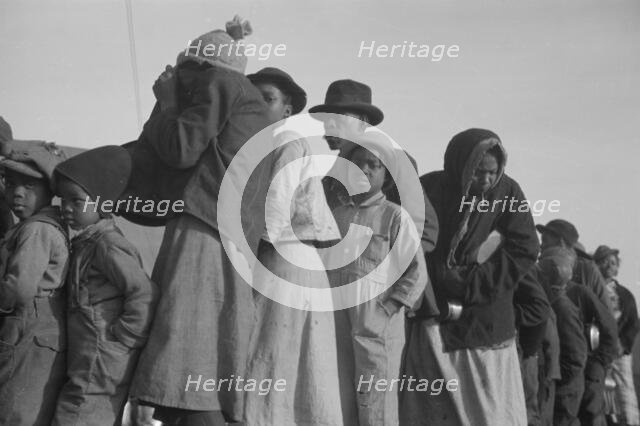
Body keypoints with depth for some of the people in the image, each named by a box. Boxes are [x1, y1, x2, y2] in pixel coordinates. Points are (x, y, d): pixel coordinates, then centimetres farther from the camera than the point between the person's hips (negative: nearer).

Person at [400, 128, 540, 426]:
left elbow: (524, 251, -5)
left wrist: (473, 285, -12)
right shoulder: (426, 190, -6)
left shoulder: (507, 192, -5)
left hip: (485, 317, 0)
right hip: (433, 317, 0)